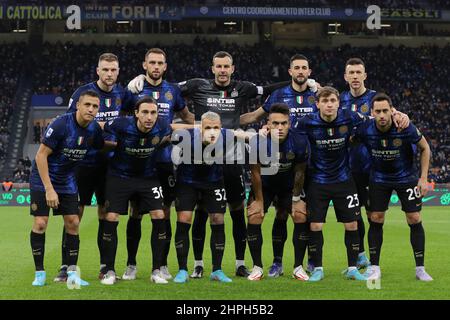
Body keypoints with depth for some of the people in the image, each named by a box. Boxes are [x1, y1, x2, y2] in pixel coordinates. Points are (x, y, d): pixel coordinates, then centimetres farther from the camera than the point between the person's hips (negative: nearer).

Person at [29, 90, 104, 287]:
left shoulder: (94, 129, -6)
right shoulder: (60, 125, -24)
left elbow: (101, 147, 15)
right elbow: (41, 155, -21)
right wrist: (49, 189, -23)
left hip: (67, 180, 5)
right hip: (43, 179, -5)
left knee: (73, 223, -1)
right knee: (40, 223, -10)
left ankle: (72, 273, 6)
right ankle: (39, 273, 3)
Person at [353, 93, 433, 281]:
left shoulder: (406, 128, -26)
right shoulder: (365, 130, -21)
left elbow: (425, 148, -8)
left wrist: (424, 178, -10)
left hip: (406, 177, -1)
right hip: (379, 178, 1)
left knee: (414, 220, -5)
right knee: (375, 220, -2)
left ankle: (420, 269, 5)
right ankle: (374, 267, 9)